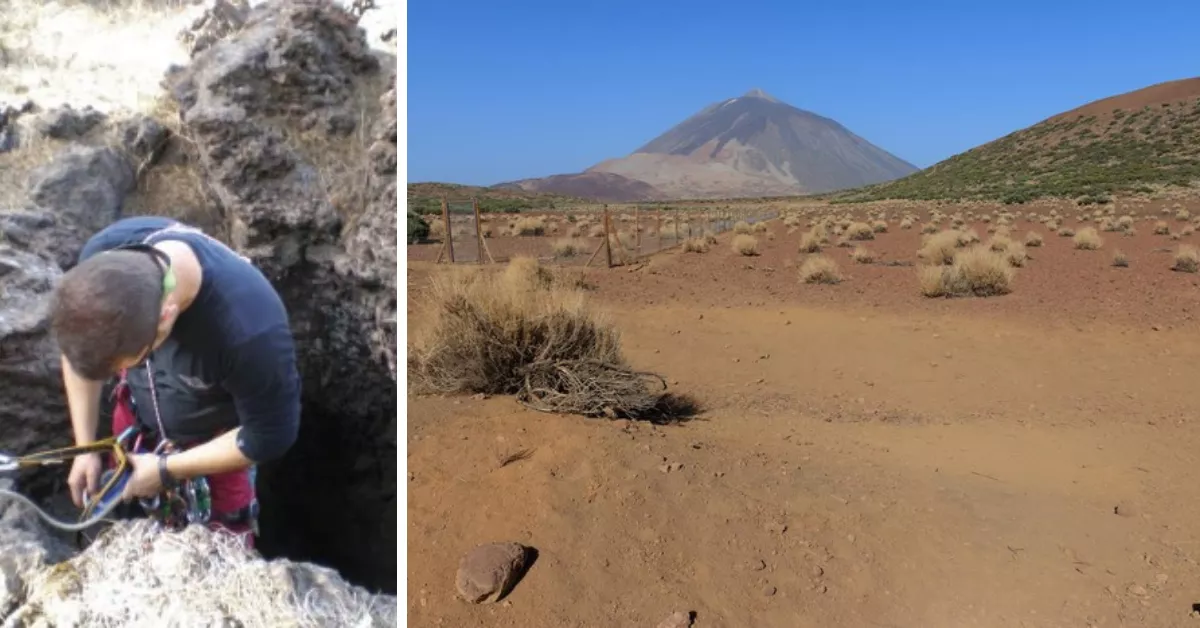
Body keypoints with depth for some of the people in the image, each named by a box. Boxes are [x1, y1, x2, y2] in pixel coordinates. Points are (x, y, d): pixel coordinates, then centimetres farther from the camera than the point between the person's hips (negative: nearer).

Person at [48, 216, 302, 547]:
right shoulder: (104, 252, -30)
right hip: (139, 411, 4)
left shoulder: (250, 331, -46)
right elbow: (80, 347, -7)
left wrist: (166, 469, -18)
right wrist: (85, 448, -6)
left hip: (217, 437, -4)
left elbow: (270, 436, -26)